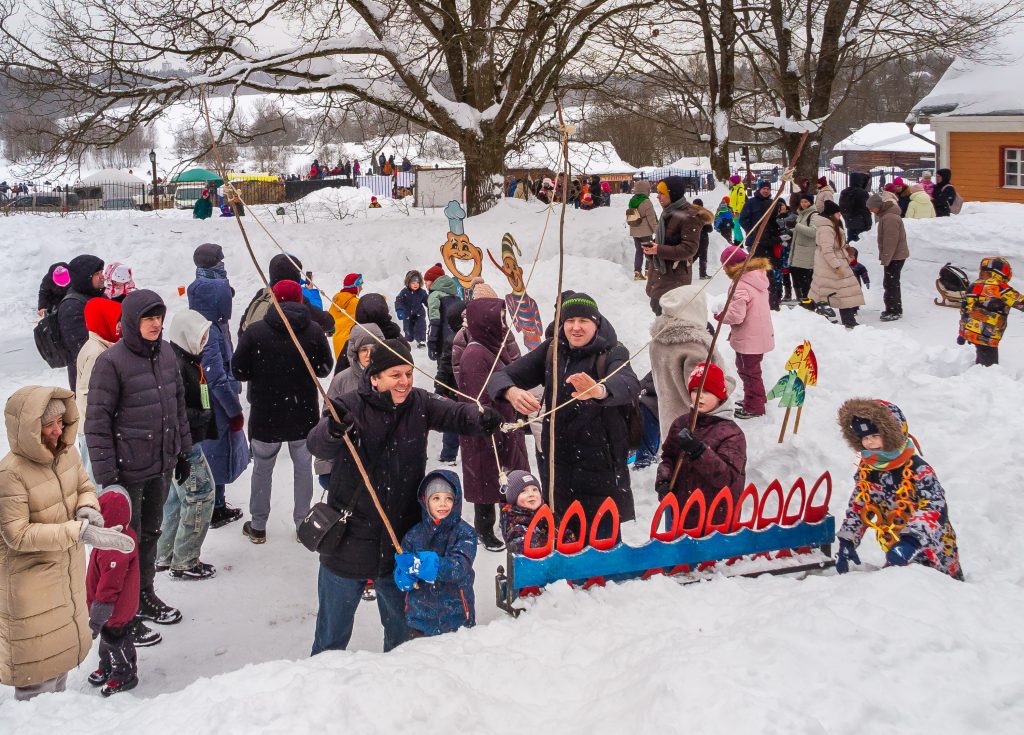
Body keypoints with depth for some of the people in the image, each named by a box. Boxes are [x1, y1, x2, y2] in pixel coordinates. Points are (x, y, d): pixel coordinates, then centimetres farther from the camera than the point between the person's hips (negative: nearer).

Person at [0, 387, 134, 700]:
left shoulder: (67, 452, -8)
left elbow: (85, 487, 8)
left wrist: (88, 508, -16)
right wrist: (80, 532, -34)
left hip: (69, 567, 7)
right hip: (30, 575, -7)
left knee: (62, 646, 25)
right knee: (39, 655, 6)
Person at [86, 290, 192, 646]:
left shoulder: (165, 353, 4)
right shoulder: (111, 362, -16)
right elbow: (97, 422, -15)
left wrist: (182, 451, 17)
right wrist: (106, 475, -16)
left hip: (162, 465, 6)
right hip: (129, 470, -6)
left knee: (151, 533, 20)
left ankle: (145, 595, 37)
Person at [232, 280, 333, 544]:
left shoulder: (255, 332, -14)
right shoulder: (314, 331, -10)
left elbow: (239, 371, -9)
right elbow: (324, 368, 1)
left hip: (265, 416, -1)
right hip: (304, 415, 1)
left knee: (262, 469, 15)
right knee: (303, 468, 16)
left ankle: (258, 527, 25)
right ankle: (302, 524, 23)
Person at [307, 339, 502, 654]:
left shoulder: (418, 403, -3)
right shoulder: (351, 406, -16)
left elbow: (453, 413, -16)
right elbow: (317, 444, -30)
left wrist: (481, 419, -39)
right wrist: (334, 430, -54)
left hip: (400, 543, 4)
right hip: (349, 541, -4)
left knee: (402, 629, 24)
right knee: (333, 633, 13)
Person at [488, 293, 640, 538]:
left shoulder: (612, 354, -10)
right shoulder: (551, 351, 2)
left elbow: (629, 385, -32)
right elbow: (501, 376, -2)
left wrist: (599, 390, -55)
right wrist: (512, 392, -27)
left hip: (601, 464, -4)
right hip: (557, 462, 4)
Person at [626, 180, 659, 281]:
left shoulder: (632, 201, 5)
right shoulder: (646, 202, -16)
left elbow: (628, 219, 12)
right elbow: (652, 219, -15)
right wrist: (657, 230, -7)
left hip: (634, 232, 6)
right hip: (645, 232, -6)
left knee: (638, 251, 13)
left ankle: (637, 272, 12)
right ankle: (648, 271, -1)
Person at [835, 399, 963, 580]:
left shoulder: (917, 468, -25)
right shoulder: (866, 471, -5)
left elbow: (935, 509, -36)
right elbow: (857, 508, 8)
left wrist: (911, 540, -49)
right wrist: (847, 541, -1)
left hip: (933, 553, -5)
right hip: (895, 551, 5)